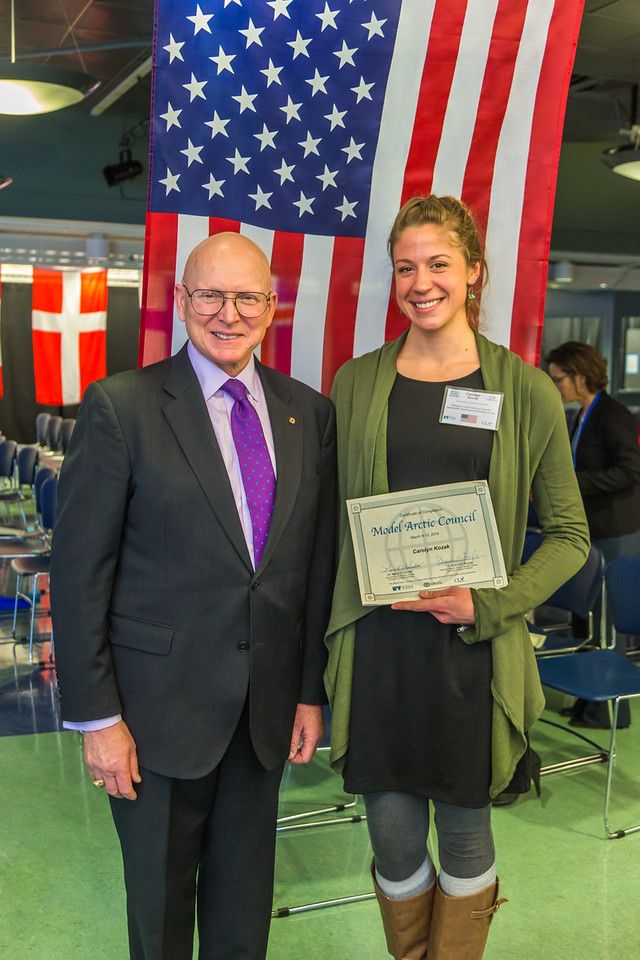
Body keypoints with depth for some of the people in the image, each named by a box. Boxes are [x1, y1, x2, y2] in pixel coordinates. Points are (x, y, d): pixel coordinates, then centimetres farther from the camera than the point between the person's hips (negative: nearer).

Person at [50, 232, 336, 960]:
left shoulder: (309, 413, 3)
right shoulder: (121, 406, -10)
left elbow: (319, 560, 6)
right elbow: (79, 570, -10)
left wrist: (312, 690, 6)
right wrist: (96, 716, -11)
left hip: (268, 704, 4)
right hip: (161, 702, -3)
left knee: (244, 902, 19)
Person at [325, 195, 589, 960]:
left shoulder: (525, 391, -2)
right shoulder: (357, 383, 4)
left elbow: (569, 536, 1)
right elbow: (333, 517, 7)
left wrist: (488, 606, -12)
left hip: (474, 647, -1)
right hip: (378, 644, 1)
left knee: (465, 830, 13)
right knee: (393, 836, 10)